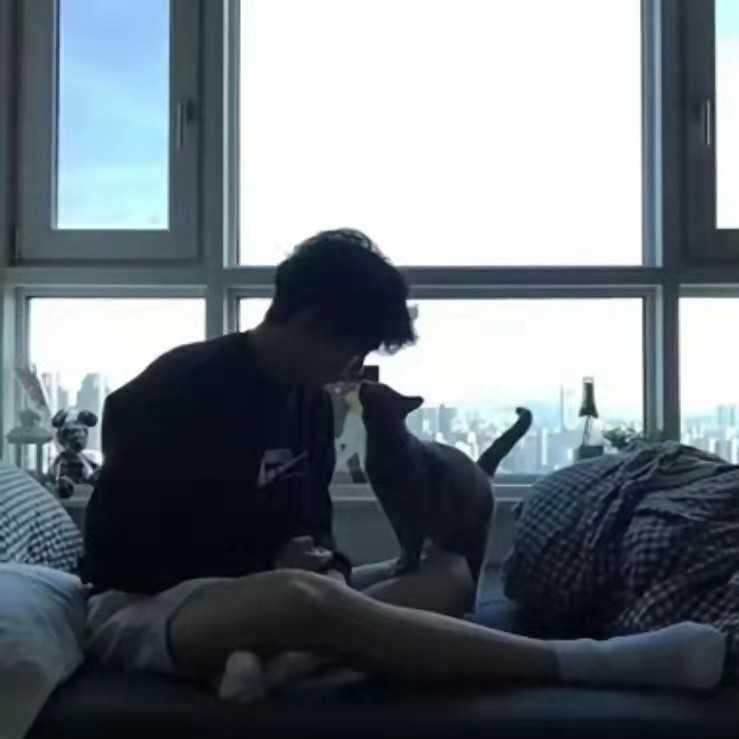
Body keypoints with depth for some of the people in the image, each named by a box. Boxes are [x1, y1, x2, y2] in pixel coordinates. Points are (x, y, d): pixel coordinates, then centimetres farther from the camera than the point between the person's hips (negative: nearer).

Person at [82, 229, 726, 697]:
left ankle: (280, 655, -36)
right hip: (142, 610, -8)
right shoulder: (184, 386, -16)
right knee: (301, 600, -41)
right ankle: (592, 663, -41)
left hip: (253, 593, 8)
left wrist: (318, 560, -9)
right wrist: (278, 562, -15)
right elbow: (119, 543, -16)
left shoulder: (310, 402, 6)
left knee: (449, 574, -6)